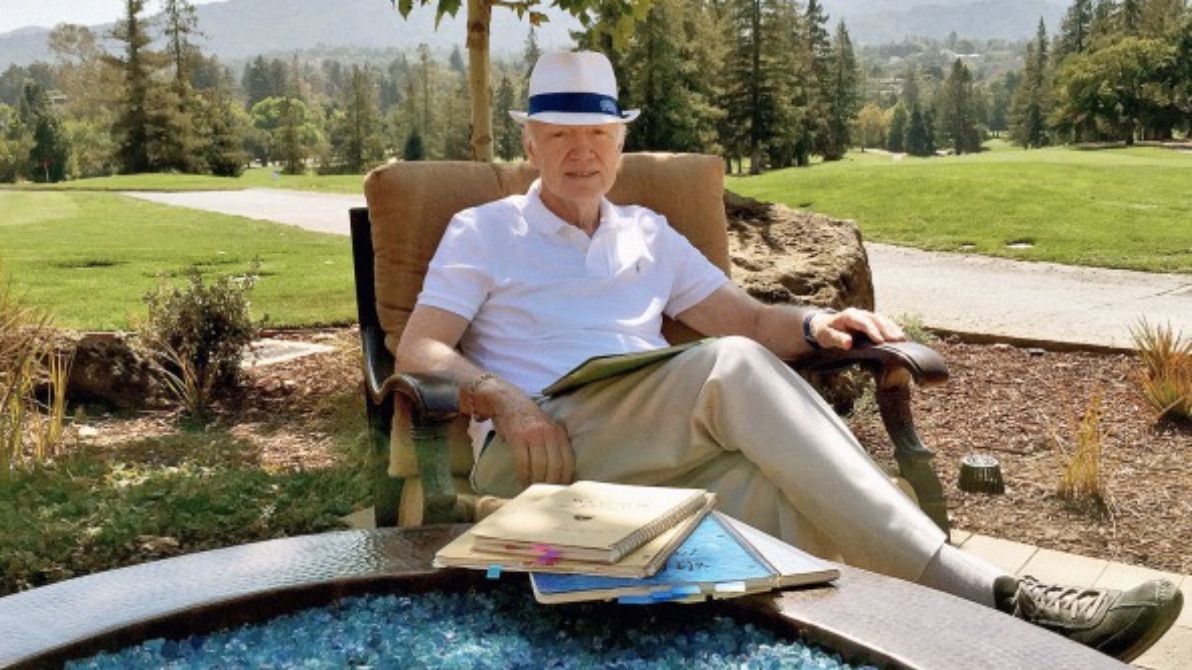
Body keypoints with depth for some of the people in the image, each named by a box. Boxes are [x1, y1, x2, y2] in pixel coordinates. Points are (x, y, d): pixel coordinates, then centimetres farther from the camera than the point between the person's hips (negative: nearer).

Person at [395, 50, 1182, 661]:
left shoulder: (647, 235, 24)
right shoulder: (483, 231, 13)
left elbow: (749, 317, 18)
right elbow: (418, 352, 1)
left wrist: (816, 324, -6)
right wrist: (505, 401, -19)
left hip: (661, 456, 5)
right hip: (539, 449, -4)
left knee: (794, 503, -32)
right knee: (732, 369, -32)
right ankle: (983, 595, -38)